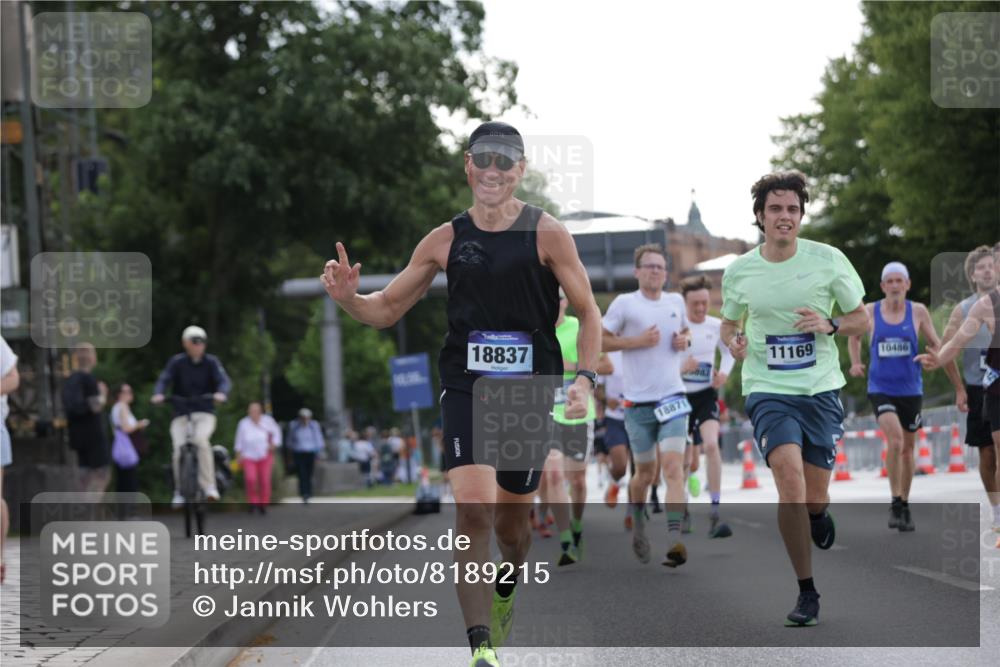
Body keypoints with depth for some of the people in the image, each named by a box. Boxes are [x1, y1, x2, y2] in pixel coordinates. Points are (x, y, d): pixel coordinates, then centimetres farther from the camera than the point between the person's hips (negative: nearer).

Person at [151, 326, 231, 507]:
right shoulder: (177, 361, 0)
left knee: (201, 439, -30)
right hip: (181, 414, 1)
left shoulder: (211, 362, 1)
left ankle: (208, 485, -26)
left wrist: (221, 393, -35)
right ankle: (179, 492, 1)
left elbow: (223, 380, -12)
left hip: (205, 413, -1)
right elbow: (164, 379, -10)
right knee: (179, 447, -17)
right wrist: (158, 394, -32)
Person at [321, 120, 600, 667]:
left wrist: (584, 379, -11)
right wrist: (347, 298, -11)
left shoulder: (546, 234, -2)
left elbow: (587, 313, 3)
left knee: (511, 520, 11)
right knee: (474, 510, -18)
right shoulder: (446, 240, 3)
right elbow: (386, 309, 11)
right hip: (466, 390, 0)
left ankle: (506, 591, 46)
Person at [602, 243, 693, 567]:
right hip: (638, 402, -1)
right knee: (645, 471, 8)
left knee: (673, 466, -15)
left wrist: (685, 340, 5)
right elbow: (599, 340, -1)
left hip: (672, 397, 2)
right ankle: (638, 523, 37)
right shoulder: (624, 303, -2)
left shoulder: (676, 302, 10)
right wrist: (637, 340, -13)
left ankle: (674, 541, -24)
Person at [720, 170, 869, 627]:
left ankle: (818, 515, 44)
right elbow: (728, 323, 17)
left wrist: (829, 325, -15)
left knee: (814, 496, 2)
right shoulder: (738, 271, 0)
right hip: (768, 391, -1)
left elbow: (862, 319, 6)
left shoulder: (828, 260, -3)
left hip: (822, 389, 1)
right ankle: (806, 591, -12)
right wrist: (732, 342, -6)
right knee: (789, 475, -22)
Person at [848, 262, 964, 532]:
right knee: (895, 440, -22)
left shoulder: (918, 312, -2)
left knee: (907, 448, 11)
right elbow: (853, 336, 19)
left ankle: (904, 506, 28)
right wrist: (855, 362, 2)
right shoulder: (870, 312, -2)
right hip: (880, 389, -2)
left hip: (910, 390, 2)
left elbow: (937, 347, 1)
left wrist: (958, 385, -1)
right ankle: (895, 504, -11)